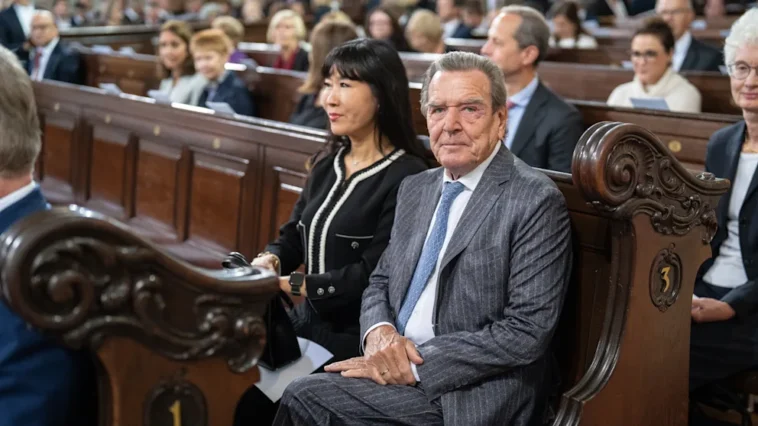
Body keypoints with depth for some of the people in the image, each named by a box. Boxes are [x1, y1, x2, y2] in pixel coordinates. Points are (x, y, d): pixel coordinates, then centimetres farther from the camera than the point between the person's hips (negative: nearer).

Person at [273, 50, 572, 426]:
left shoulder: (537, 201, -11)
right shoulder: (415, 188, 13)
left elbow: (527, 331, -17)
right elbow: (381, 281, 18)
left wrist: (417, 363, -17)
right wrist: (379, 332, -6)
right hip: (400, 370, 7)